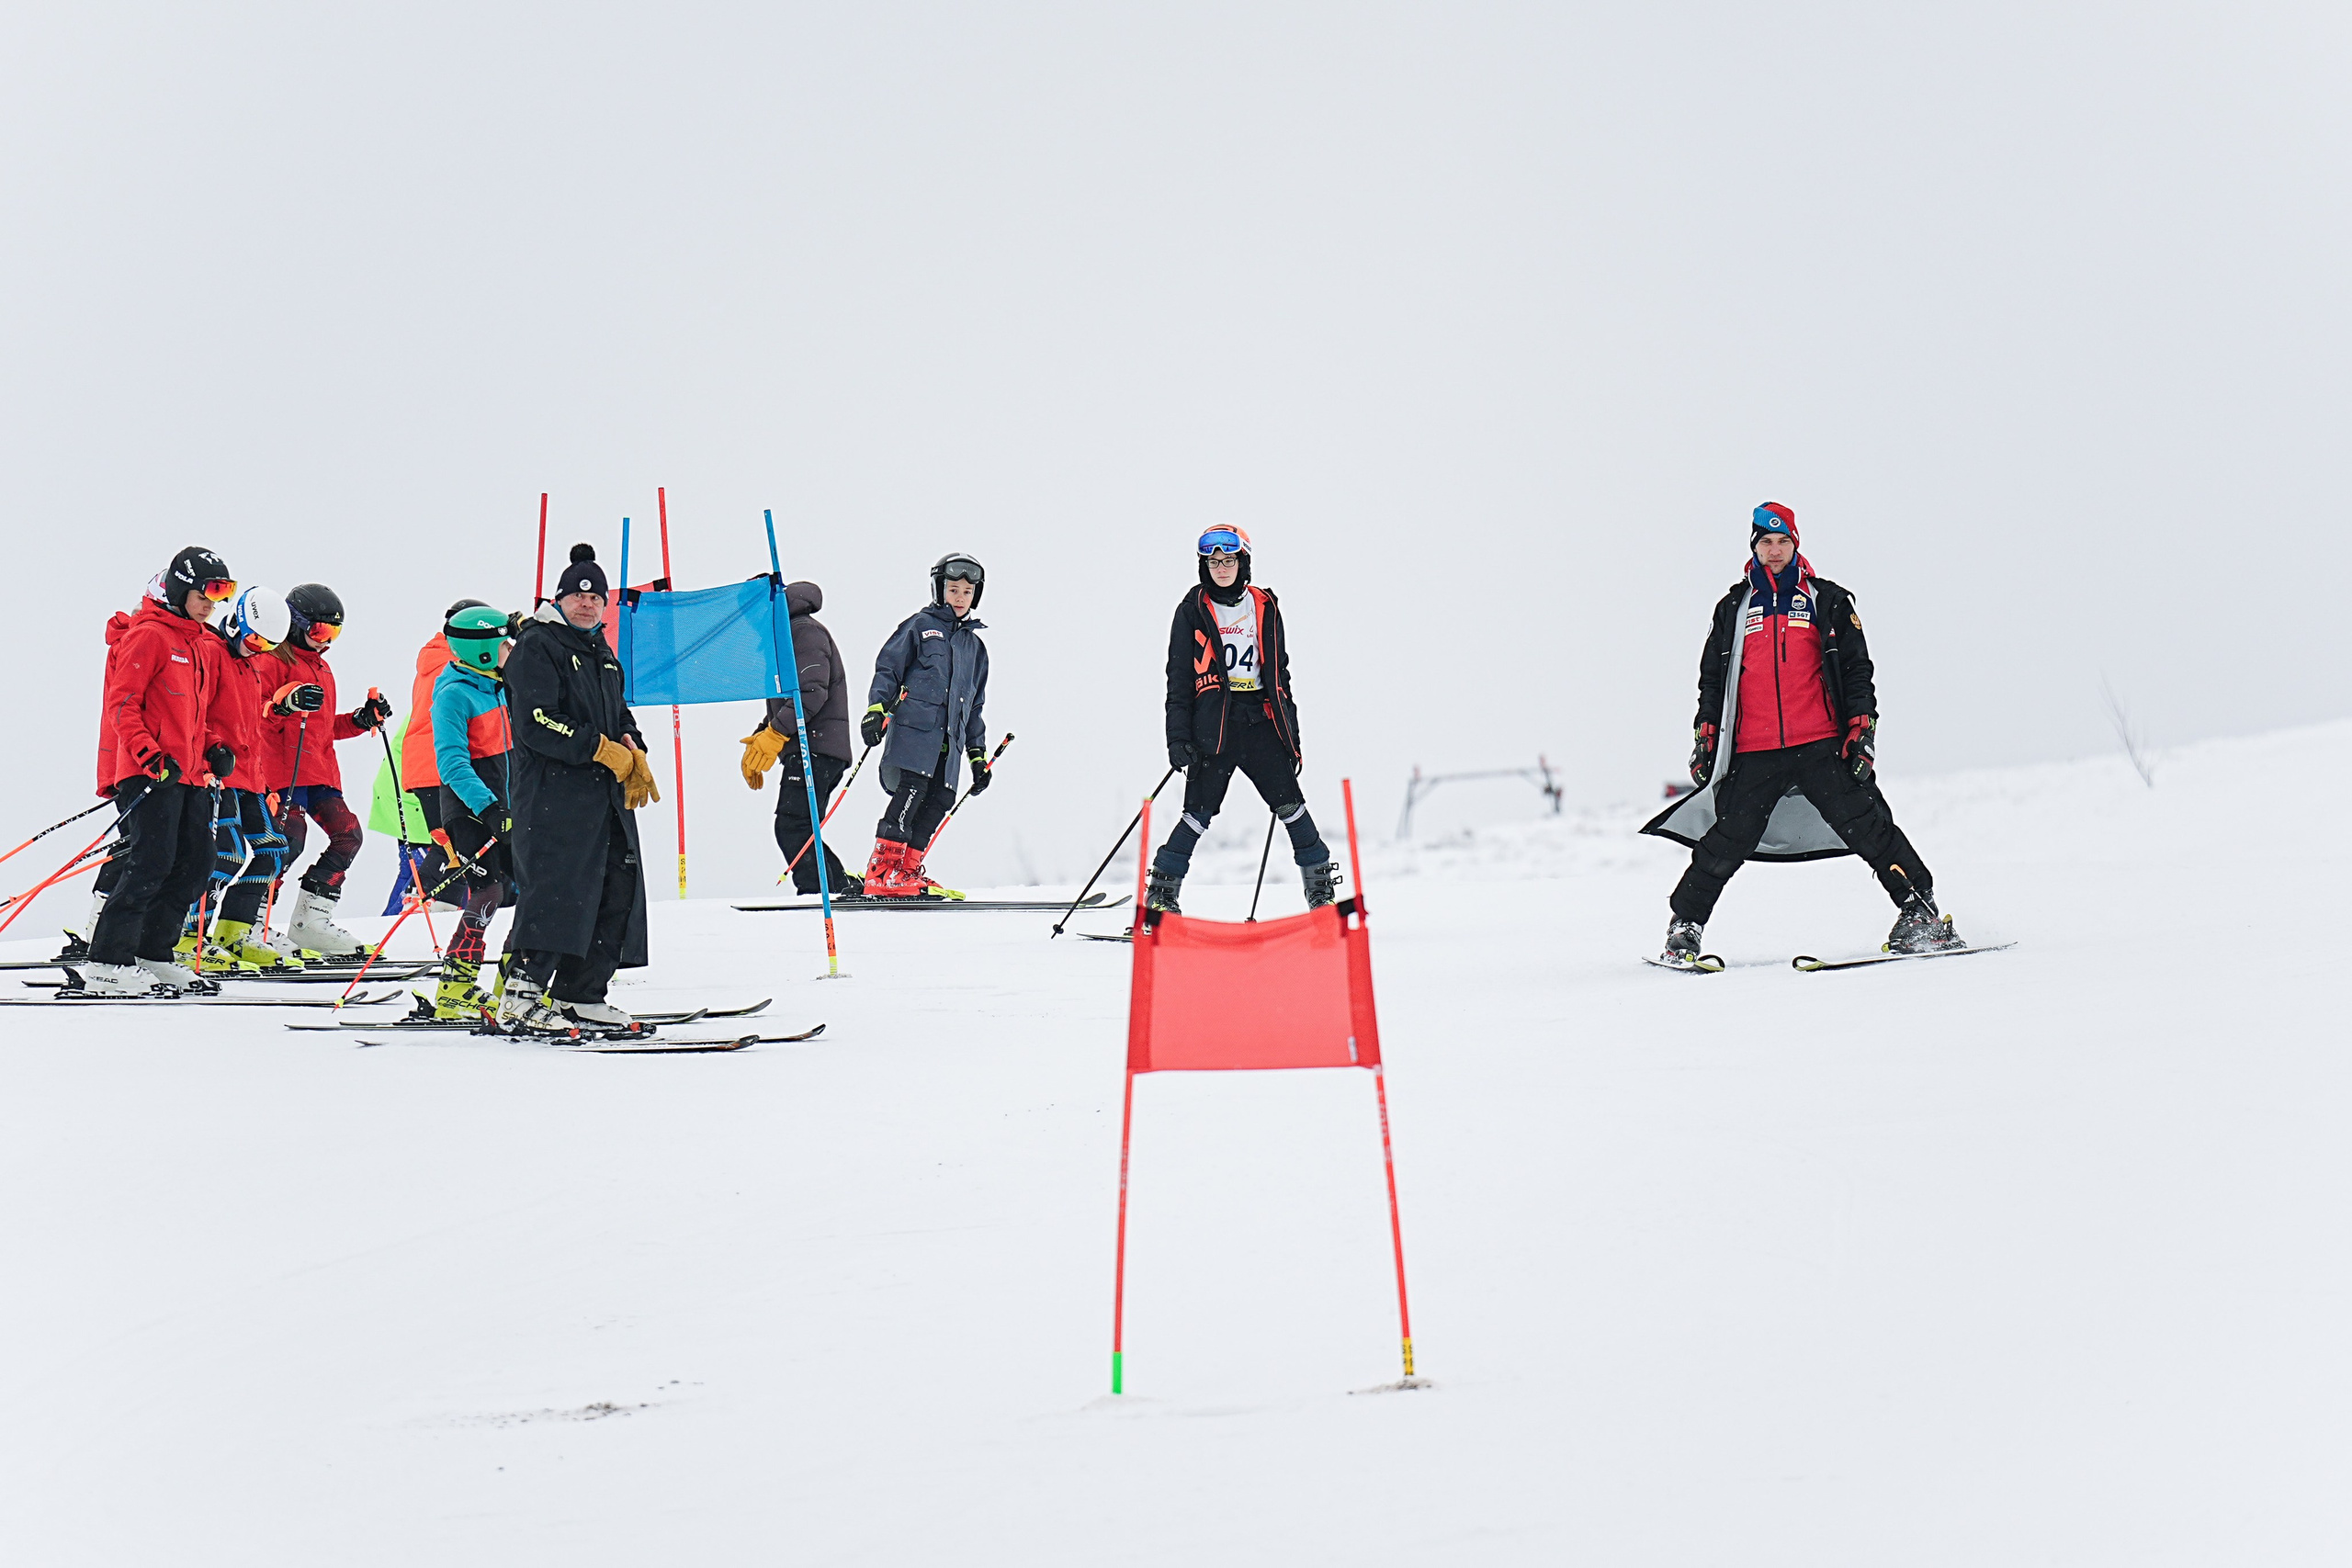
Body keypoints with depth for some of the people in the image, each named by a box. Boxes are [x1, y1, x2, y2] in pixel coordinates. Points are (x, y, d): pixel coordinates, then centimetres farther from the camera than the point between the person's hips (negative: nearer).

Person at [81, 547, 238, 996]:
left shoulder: (194, 641, 20)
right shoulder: (148, 635, -7)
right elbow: (121, 704, -13)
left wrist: (213, 752, 13)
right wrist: (150, 755, -23)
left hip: (187, 774, 9)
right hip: (149, 774, -9)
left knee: (194, 866, 5)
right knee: (151, 865, -15)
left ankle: (151, 956, 12)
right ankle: (107, 962, -11)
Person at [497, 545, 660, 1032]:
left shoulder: (601, 653, 22)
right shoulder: (536, 647, -5)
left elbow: (619, 715, 29)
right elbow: (536, 724, -15)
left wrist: (633, 752, 6)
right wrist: (602, 750, -16)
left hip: (606, 792, 9)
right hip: (552, 791, -9)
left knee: (618, 887, 6)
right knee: (557, 887, -18)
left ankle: (580, 994, 12)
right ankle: (521, 997, -17)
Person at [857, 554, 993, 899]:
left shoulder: (975, 646, 27)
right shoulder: (920, 626, 10)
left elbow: (975, 706, 30)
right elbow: (887, 669, 3)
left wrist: (978, 755, 25)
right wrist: (876, 708, -13)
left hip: (949, 739, 6)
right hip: (914, 724, -6)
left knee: (939, 800, -7)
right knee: (912, 788, -19)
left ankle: (908, 871, -3)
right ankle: (882, 871, -22)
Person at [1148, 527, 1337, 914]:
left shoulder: (1265, 608, 12)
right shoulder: (1193, 609, 4)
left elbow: (1279, 672, 17)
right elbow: (1179, 677, 3)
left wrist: (1290, 733, 13)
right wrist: (1178, 736, -5)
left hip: (1259, 719, 3)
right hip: (1214, 721, -3)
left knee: (1289, 802, -3)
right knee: (1200, 811, -8)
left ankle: (1320, 885, 6)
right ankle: (1160, 892, -2)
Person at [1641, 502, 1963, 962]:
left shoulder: (1826, 602, 10)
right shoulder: (1733, 609, 15)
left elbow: (1857, 670, 9)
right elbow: (1712, 678, 20)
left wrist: (1862, 730, -2)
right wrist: (1704, 738, 11)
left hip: (1822, 746, -1)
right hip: (1754, 755, 1)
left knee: (1867, 826, -10)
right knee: (1726, 844, -4)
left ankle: (1921, 913, -4)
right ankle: (1684, 927, 9)